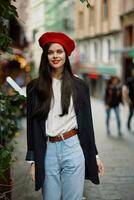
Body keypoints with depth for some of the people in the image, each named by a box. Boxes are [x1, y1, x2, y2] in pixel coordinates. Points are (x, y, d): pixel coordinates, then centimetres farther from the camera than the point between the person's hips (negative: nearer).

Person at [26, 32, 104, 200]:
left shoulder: (79, 85, 3)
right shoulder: (35, 87, 3)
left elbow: (86, 123, 6)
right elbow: (32, 125, 3)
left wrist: (95, 155, 6)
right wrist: (32, 160, 1)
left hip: (73, 149, 0)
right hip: (47, 151, 1)